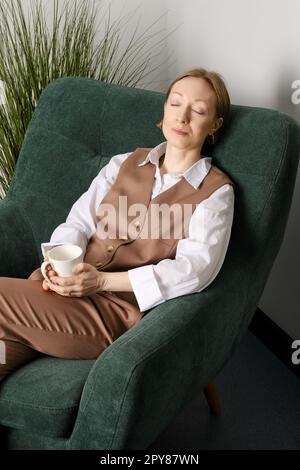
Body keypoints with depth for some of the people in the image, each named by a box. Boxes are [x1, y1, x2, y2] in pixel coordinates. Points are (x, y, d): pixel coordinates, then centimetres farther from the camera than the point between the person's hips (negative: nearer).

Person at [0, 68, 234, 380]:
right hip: (68, 282, 4)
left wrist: (102, 280, -20)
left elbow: (196, 268, -11)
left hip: (120, 308, -4)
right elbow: (79, 221, 10)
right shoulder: (124, 164, 18)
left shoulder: (215, 191, 4)